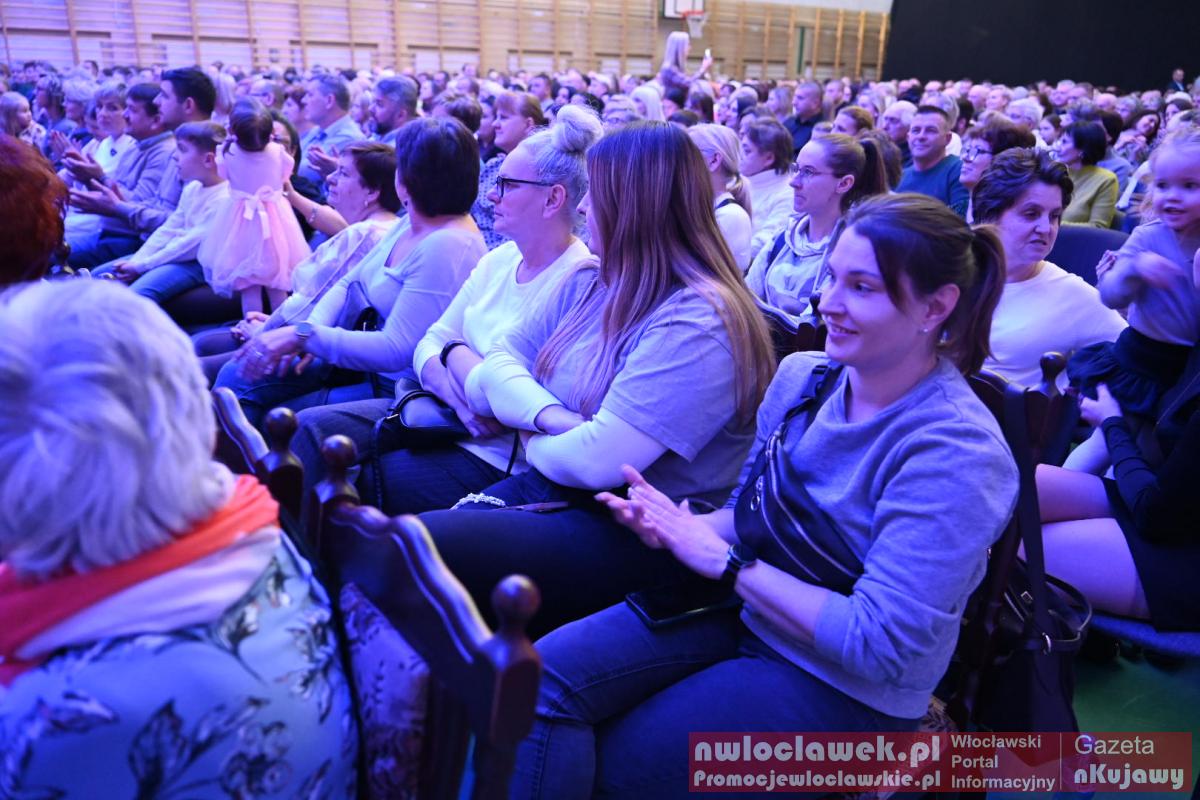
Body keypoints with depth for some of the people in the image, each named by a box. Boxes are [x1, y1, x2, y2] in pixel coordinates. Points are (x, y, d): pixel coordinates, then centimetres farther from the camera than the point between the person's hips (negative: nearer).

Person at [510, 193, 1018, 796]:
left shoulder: (958, 454, -22)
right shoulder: (801, 375, -2)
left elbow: (878, 644, -24)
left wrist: (724, 560, -20)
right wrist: (680, 528, -12)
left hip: (844, 689, -6)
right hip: (740, 609, 6)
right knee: (543, 675, -12)